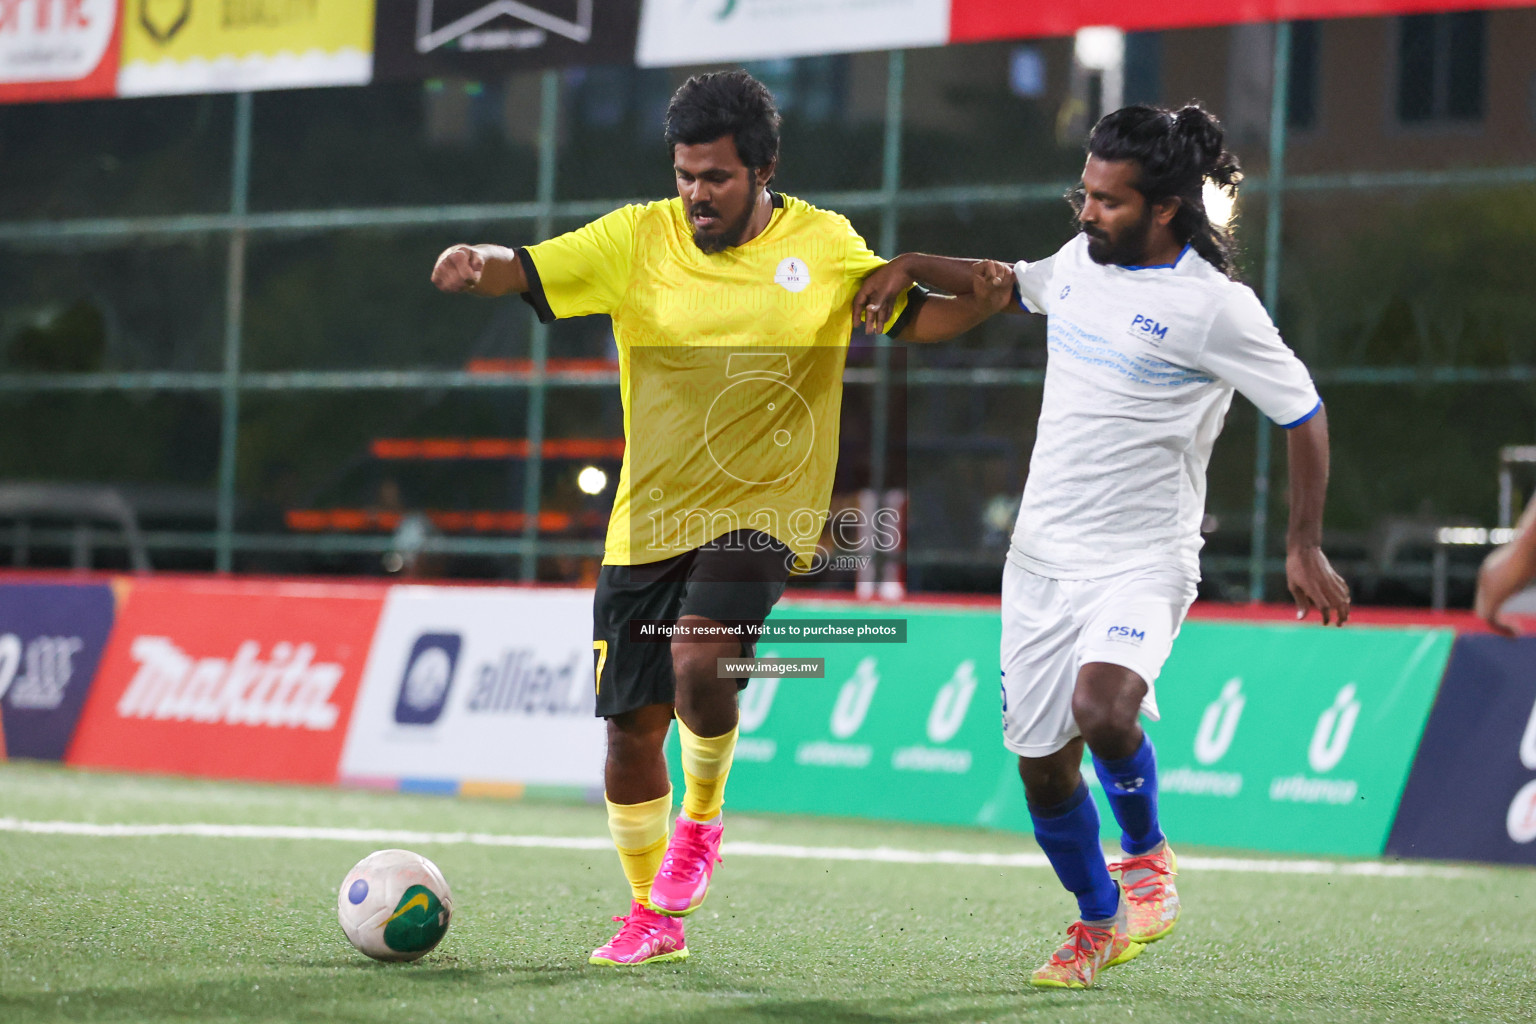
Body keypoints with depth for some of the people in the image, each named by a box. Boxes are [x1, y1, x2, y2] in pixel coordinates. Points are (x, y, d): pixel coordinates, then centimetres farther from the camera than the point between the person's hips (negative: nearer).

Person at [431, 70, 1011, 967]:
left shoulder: (825, 246, 0)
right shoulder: (639, 238, -1)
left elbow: (911, 317, 7)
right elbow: (526, 271, -6)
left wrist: (982, 301, -13)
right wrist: (478, 265, -29)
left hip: (760, 513, -2)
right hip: (648, 520, 2)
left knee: (698, 662, -27)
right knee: (632, 724, 3)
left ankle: (703, 818, 3)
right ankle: (653, 918, 22)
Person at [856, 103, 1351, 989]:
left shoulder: (1215, 307, -14)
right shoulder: (1081, 261, 5)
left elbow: (1305, 415, -5)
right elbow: (1014, 286, 29)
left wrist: (1305, 547, -4)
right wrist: (909, 268, 17)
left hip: (1142, 562, -6)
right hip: (1043, 555, 6)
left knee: (1102, 707, -31)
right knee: (1042, 767, 5)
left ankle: (1147, 852, -1)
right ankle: (1100, 922, 29)